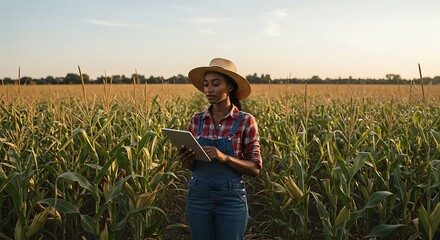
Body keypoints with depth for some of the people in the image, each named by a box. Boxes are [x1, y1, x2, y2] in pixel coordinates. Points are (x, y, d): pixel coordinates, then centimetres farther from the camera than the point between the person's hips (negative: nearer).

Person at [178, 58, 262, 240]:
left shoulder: (246, 121, -7)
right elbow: (192, 165, 11)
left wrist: (224, 157, -21)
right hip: (198, 196, 3)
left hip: (231, 198, -3)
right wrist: (186, 160, -12)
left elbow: (255, 168, -6)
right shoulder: (197, 120, 3)